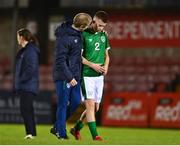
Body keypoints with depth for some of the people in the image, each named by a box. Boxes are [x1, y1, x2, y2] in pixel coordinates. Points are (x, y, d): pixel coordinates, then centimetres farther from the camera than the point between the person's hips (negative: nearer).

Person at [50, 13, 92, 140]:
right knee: (63, 104, -1)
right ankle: (61, 132, 7)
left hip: (74, 75, 9)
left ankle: (57, 127, 22)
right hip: (64, 76, -9)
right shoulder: (64, 38, -21)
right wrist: (69, 77, -21)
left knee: (76, 101, 9)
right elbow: (60, 60, -20)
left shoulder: (78, 33, 4)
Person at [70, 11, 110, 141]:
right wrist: (92, 65, -17)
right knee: (90, 104, -12)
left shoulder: (103, 35, 12)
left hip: (99, 76, 7)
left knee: (96, 107, 10)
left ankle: (76, 128, 28)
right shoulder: (84, 35, -8)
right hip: (87, 75, -7)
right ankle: (95, 136, -14)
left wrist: (106, 66, 0)